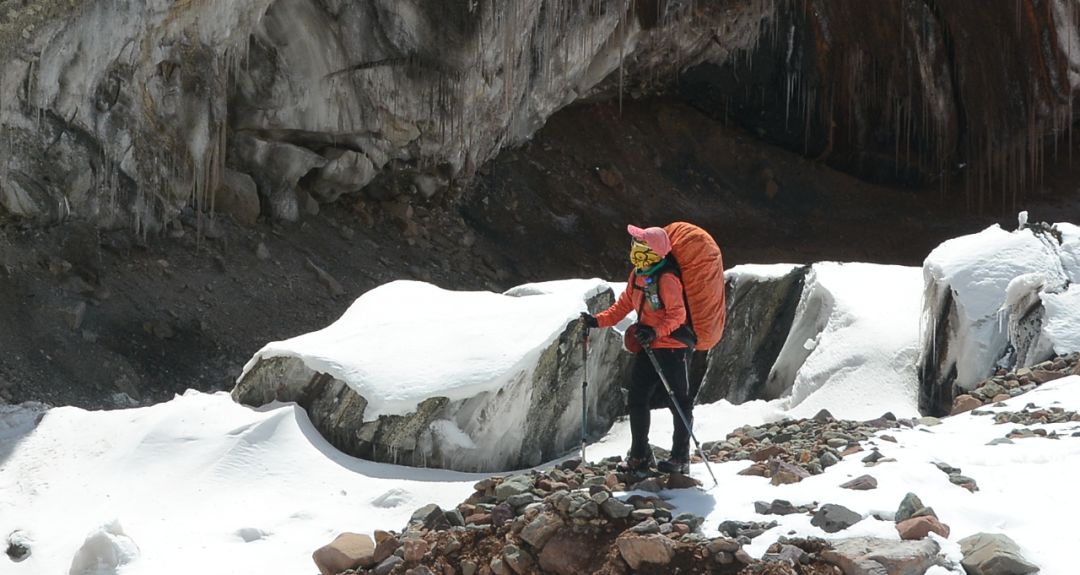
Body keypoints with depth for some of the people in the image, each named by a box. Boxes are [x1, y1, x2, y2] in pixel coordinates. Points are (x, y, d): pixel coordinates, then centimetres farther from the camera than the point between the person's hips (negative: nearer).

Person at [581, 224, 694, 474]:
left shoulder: (666, 279, -19)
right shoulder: (637, 275, 8)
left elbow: (677, 314, -21)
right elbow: (623, 306, 15)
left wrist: (656, 331, -31)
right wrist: (598, 320, 4)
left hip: (673, 345, -9)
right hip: (648, 348, 9)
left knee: (679, 402, 1)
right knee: (637, 399, 9)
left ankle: (681, 458, 8)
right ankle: (640, 455, 19)